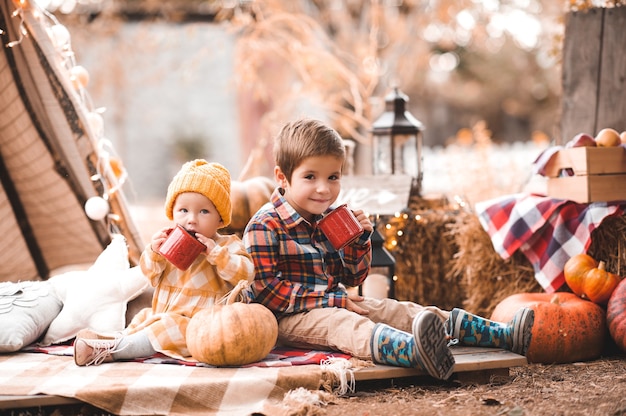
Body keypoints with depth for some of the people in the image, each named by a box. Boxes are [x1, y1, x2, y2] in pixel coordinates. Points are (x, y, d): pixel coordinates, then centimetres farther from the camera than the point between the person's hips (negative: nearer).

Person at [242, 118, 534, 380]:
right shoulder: (265, 226, -14)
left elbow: (352, 278, 16)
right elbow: (266, 290, -21)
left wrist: (360, 240, -5)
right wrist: (333, 301, -20)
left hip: (335, 303, 8)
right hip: (291, 317, -8)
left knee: (404, 312, -3)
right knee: (348, 326, -36)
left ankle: (504, 334, -10)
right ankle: (416, 351, -70)